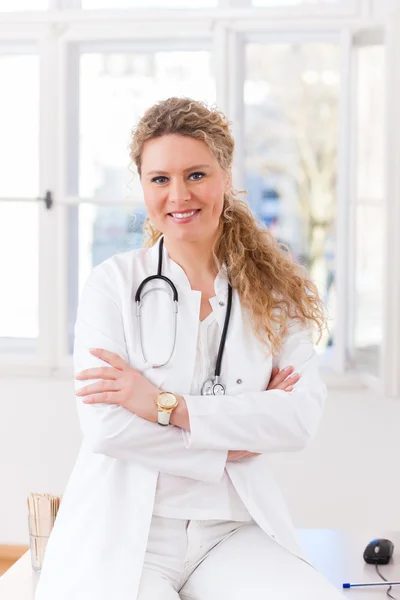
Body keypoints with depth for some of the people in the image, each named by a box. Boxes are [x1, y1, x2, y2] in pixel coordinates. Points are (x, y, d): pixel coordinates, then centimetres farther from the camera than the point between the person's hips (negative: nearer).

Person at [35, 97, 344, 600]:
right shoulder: (112, 283, 1)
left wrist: (165, 404, -12)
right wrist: (232, 438, -6)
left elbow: (302, 417, -6)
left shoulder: (275, 292, 9)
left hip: (235, 533, 2)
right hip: (125, 533, -2)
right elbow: (104, 425, -10)